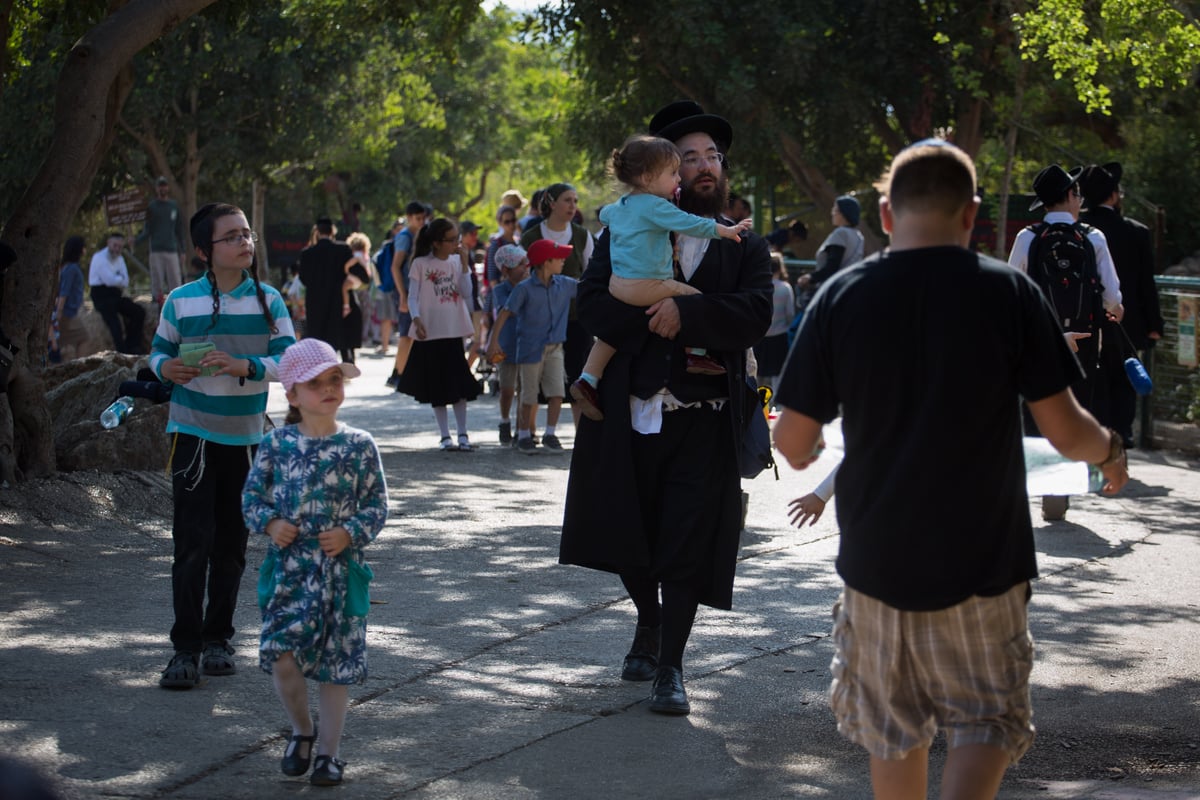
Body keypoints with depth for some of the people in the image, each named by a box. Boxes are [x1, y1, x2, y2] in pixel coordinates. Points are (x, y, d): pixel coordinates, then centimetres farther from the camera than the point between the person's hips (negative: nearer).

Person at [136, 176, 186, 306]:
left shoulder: (174, 206, 11)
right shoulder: (151, 207, 6)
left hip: (172, 251, 1)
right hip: (156, 250, -1)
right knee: (157, 285, -2)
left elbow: (180, 231, 13)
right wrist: (136, 241, -17)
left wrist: (183, 251, 7)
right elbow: (147, 230, 1)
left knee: (175, 282, -4)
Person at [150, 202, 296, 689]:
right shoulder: (181, 301, -1)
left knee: (231, 545, 9)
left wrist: (244, 367, -21)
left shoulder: (268, 301, 1)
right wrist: (167, 368, -13)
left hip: (246, 437, 2)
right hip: (193, 434, -2)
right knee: (193, 543, -9)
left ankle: (218, 639, 22)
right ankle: (186, 648, -5)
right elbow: (159, 349, 10)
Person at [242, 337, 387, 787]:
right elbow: (253, 493, 8)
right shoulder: (277, 444, 0)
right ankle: (301, 730, 18)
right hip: (288, 565, 0)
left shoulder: (358, 446, -1)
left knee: (337, 662, 5)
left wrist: (351, 533, -13)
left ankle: (328, 750, 19)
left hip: (339, 567, 0)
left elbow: (376, 502, 2)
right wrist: (269, 523, -10)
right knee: (281, 655, -9)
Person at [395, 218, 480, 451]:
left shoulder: (456, 261, 5)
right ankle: (445, 436, 10)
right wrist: (416, 320, -22)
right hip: (430, 334, -2)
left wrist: (464, 263, -7)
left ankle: (463, 434, 6)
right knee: (438, 387, 4)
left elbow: (466, 293, -3)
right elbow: (413, 297, -6)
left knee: (459, 385, 1)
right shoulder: (421, 264, -4)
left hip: (454, 332, 2)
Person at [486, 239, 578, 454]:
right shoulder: (525, 289, -11)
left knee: (557, 393, -4)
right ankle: (524, 436, 19)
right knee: (529, 396, 4)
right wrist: (494, 341, -15)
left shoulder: (564, 285, 4)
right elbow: (505, 313, -11)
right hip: (531, 348, -4)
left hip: (554, 348, 4)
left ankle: (550, 433, 9)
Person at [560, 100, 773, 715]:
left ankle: (670, 664, 9)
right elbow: (593, 304, -9)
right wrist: (658, 319, -20)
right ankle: (649, 624, 41)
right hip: (631, 410, 1)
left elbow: (755, 314, -11)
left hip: (704, 417, -1)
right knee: (629, 532, 14)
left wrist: (685, 313, -22)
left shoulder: (744, 247, 6)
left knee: (687, 543, -2)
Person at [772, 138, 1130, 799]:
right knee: (986, 720, 9)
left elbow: (793, 441, -3)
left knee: (894, 734, 18)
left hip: (876, 556, 2)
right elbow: (1065, 431, -8)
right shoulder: (1009, 293, -9)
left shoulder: (841, 297, -5)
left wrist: (805, 452, 20)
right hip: (983, 560, -2)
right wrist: (1110, 451, 14)